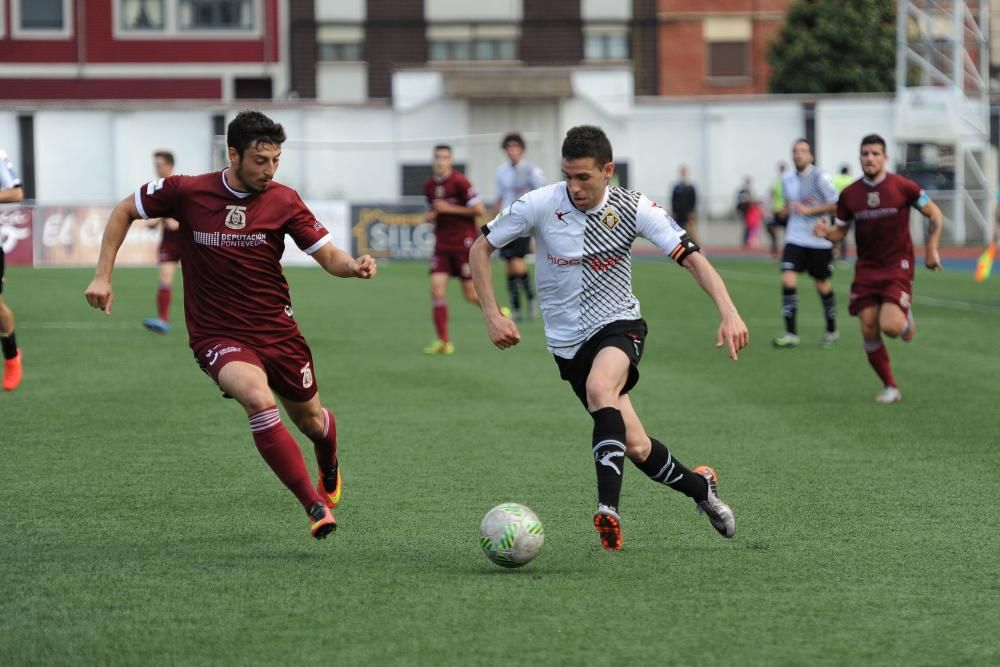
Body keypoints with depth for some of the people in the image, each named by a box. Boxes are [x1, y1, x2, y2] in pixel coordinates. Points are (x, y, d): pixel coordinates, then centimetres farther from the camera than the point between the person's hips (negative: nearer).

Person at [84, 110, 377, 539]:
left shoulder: (283, 201, -8)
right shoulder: (186, 193, -12)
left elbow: (328, 255, -7)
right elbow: (124, 211, 3)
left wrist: (354, 266, -30)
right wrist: (102, 276, -3)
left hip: (276, 329, 3)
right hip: (217, 336, -3)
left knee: (310, 419, 17)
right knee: (259, 400, -32)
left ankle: (329, 471, 56)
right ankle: (315, 506, -26)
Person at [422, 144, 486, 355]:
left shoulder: (459, 182, -12)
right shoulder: (429, 186, 8)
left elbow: (480, 211, -14)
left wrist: (449, 209, -16)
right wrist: (431, 216, 0)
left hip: (464, 243, -5)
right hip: (442, 244, 5)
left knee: (471, 294, -2)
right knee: (436, 288, -9)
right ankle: (443, 341, -7)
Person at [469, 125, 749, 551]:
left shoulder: (634, 209, -13)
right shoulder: (539, 205, -13)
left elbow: (691, 257, -14)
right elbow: (480, 249, -1)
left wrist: (728, 312, -28)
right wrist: (492, 316, -10)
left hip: (619, 324, -2)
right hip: (568, 339, 2)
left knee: (600, 387, -36)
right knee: (634, 445, 2)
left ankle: (608, 510, -38)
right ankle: (700, 488, 31)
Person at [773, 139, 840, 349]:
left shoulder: (819, 177, -12)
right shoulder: (787, 178, 6)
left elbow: (837, 205, -13)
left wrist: (809, 210, -17)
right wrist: (788, 209, 4)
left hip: (819, 241, -4)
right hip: (795, 239, 4)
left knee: (822, 285, 9)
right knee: (787, 281, -13)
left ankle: (831, 330, 30)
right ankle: (790, 334, -11)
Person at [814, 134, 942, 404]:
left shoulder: (902, 186, -8)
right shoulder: (849, 194, 1)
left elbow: (934, 214, 2)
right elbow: (840, 230, 9)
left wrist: (932, 250, -3)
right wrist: (826, 232, -14)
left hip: (897, 267, -4)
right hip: (866, 268, 4)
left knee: (890, 326, -21)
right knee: (869, 330, -2)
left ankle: (907, 320, 17)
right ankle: (890, 387, 16)